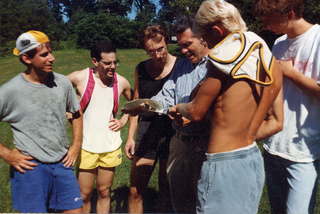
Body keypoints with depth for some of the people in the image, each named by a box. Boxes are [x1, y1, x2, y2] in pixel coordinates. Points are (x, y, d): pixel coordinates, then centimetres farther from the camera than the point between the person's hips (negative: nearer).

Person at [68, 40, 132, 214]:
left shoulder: (121, 82, -2)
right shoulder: (79, 78, -11)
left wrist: (123, 120, 5)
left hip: (111, 147, 3)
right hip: (87, 147, -2)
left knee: (104, 192, 15)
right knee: (84, 195, 7)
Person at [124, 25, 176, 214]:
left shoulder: (181, 67, -6)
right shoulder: (141, 69, 6)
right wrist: (131, 136, 10)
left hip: (171, 132, -3)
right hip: (146, 131, 3)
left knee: (166, 189, 9)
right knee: (135, 190, 7)